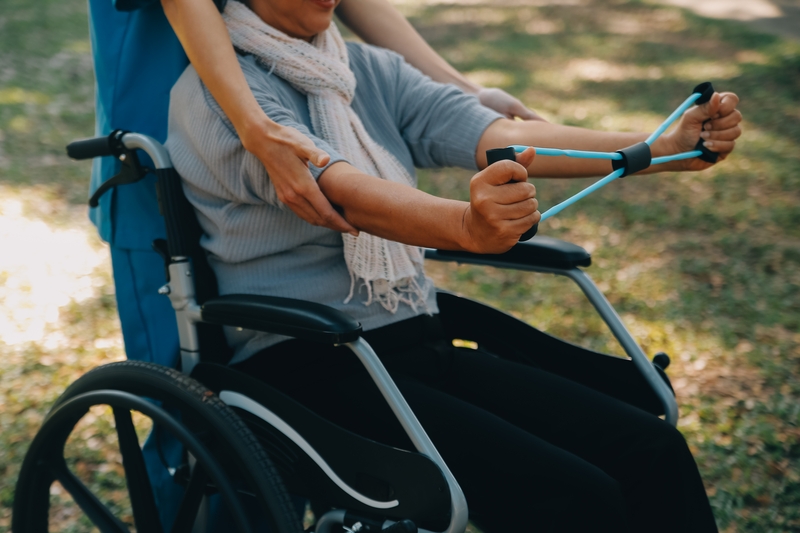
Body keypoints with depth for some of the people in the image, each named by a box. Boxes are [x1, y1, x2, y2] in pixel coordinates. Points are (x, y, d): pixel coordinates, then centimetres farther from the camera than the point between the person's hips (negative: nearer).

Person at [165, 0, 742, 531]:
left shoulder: (370, 69, 12)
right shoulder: (217, 88, -8)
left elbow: (501, 136, -2)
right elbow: (339, 190, -27)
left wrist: (665, 148, -14)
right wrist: (465, 224, -46)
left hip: (420, 343, 7)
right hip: (307, 368, -6)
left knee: (655, 452, -10)